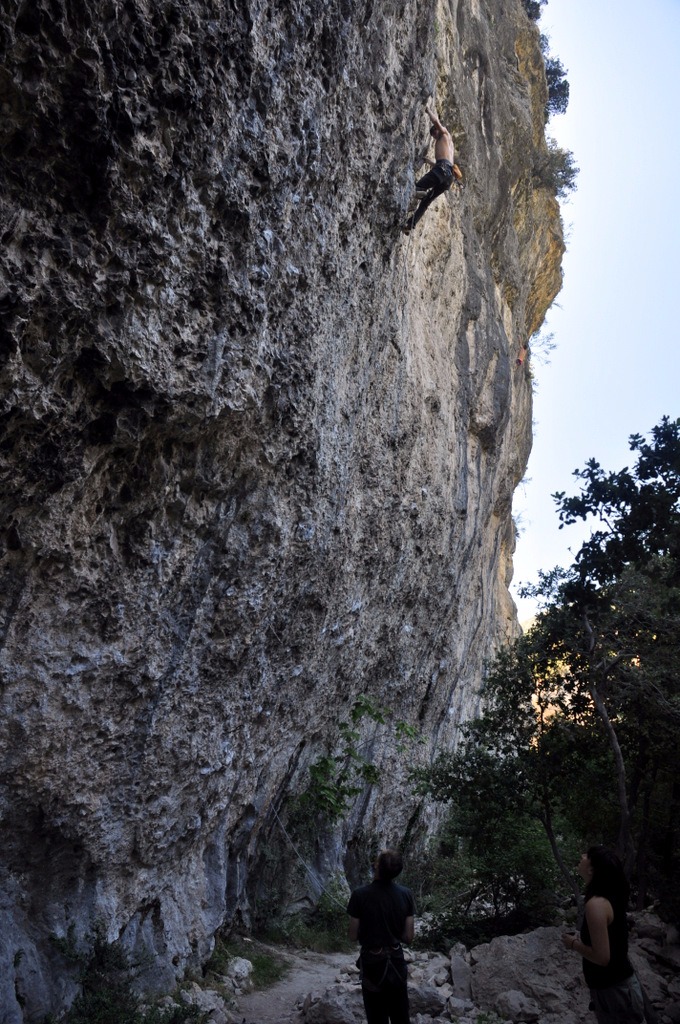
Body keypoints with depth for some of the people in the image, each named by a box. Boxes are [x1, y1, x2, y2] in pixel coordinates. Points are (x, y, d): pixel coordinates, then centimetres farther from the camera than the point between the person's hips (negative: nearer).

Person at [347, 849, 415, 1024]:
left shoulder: (360, 894, -19)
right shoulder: (406, 894, -11)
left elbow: (353, 936, -10)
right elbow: (408, 936, -3)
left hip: (372, 963, -3)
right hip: (396, 962, 3)